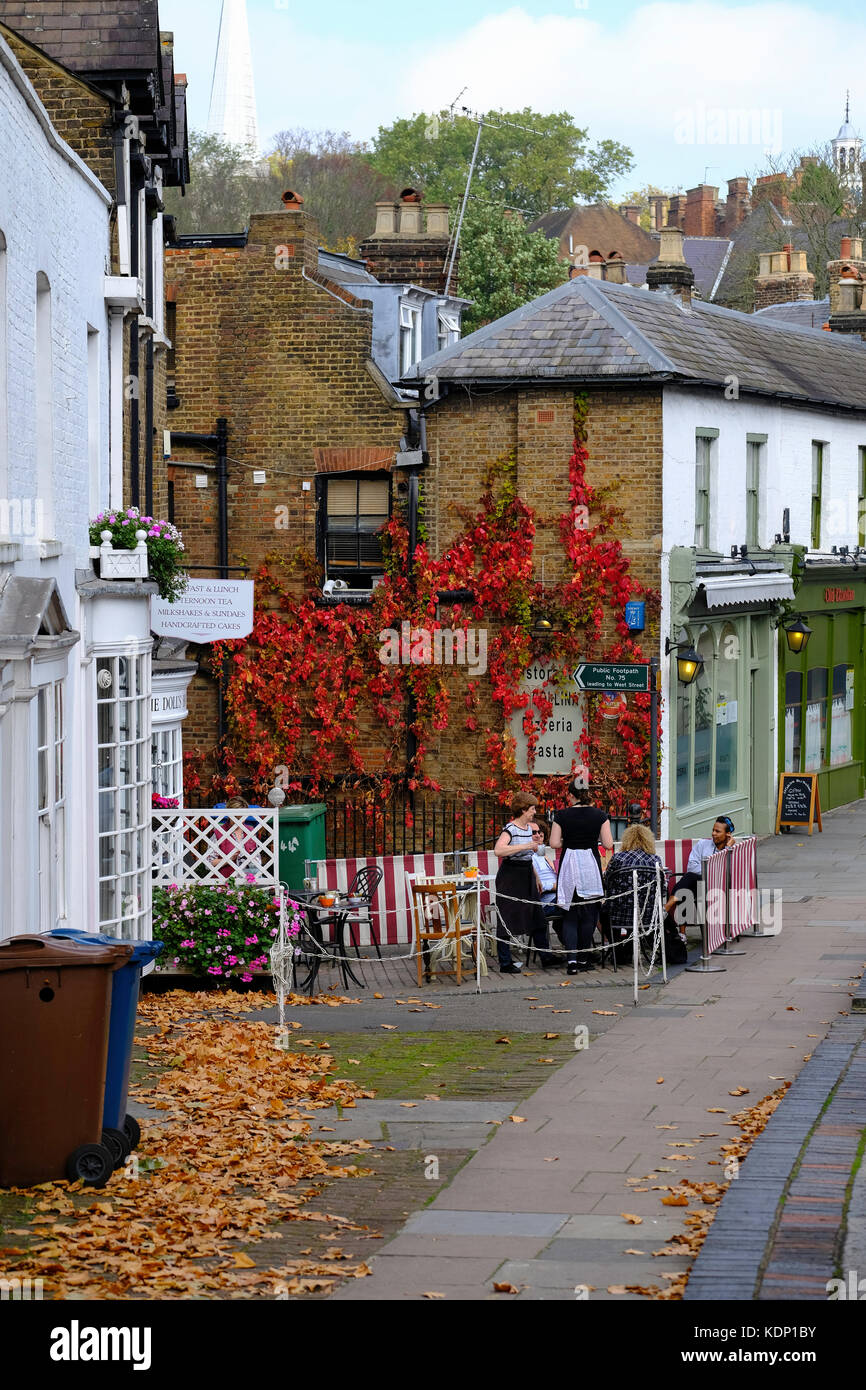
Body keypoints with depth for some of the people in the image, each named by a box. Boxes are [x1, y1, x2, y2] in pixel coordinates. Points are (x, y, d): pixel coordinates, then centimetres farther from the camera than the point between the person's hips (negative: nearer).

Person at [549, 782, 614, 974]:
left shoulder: (562, 816, -3)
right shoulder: (600, 815, -2)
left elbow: (554, 844, -5)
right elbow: (608, 844, -3)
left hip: (569, 865, 0)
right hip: (591, 864, 0)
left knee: (570, 915, 5)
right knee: (589, 913, 11)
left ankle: (571, 959, -9)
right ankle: (583, 959, 14)